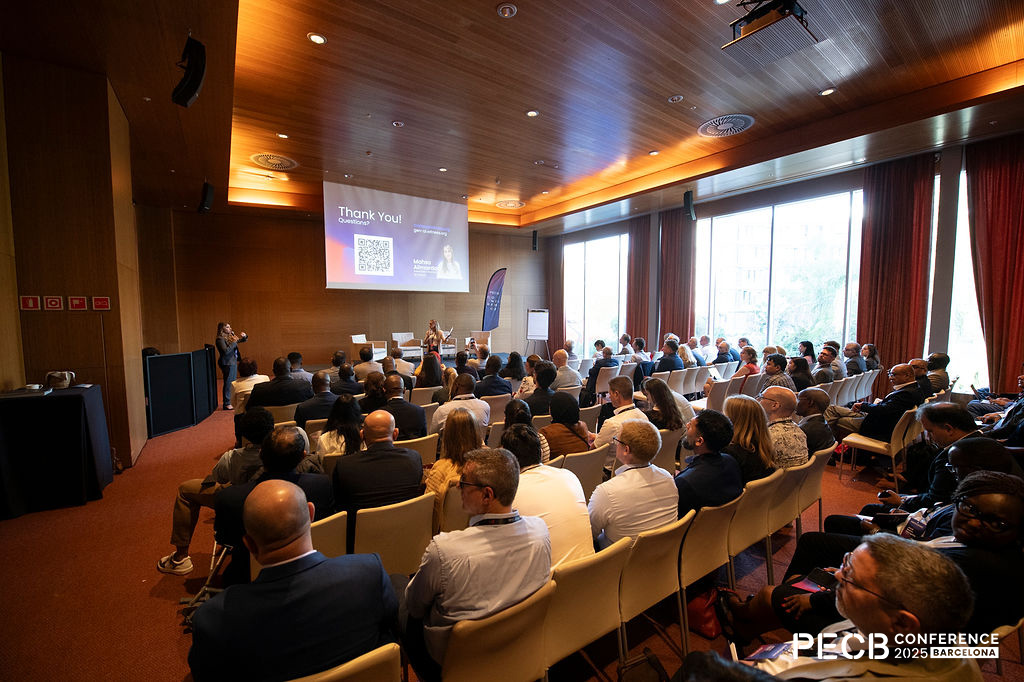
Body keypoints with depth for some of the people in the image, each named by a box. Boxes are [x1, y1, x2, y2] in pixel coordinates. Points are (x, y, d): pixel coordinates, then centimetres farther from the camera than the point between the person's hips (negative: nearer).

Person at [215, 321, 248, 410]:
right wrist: (234, 342, -20)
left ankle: (231, 401, 23)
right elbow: (226, 351, -23)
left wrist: (244, 336, 1)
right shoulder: (220, 339, -12)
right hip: (227, 363, -9)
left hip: (233, 362, 9)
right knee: (228, 383, -6)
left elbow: (243, 340, 22)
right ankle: (227, 404, -1)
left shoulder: (231, 336, 12)